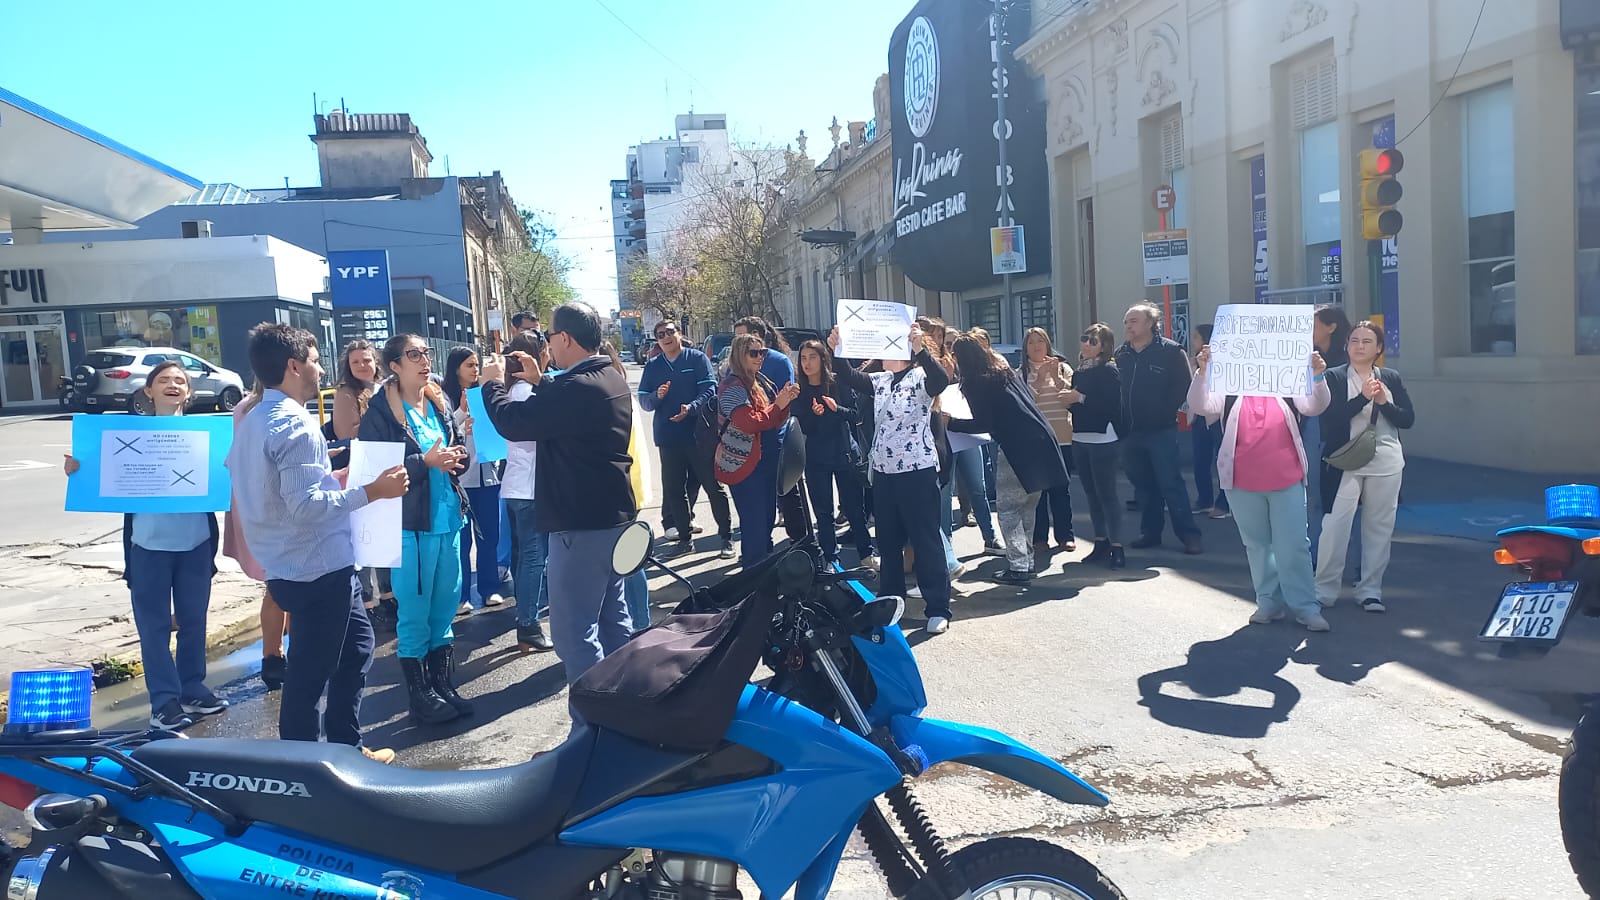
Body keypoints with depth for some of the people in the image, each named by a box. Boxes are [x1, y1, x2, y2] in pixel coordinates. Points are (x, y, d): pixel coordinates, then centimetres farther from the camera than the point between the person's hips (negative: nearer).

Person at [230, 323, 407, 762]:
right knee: (310, 673, 3)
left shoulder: (253, 420, 11)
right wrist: (370, 491, -24)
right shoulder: (296, 425, -21)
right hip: (319, 568, -10)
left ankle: (346, 746, 32)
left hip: (292, 566, 10)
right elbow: (306, 506, -28)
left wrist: (326, 477, 22)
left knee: (356, 647, 21)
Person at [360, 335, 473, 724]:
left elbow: (459, 451, 17)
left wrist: (456, 458, -6)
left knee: (445, 606, 13)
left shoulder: (439, 402, 10)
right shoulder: (380, 412, -8)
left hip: (447, 517, 6)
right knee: (415, 612, 2)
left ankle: (444, 688, 25)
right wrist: (426, 462, -21)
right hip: (410, 524, -6)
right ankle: (420, 696, 15)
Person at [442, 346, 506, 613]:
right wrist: (462, 413, -15)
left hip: (487, 473, 4)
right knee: (462, 538, 0)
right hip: (459, 476, -4)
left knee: (489, 534, 9)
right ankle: (461, 595, 8)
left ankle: (489, 588, 20)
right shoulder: (445, 398, -4)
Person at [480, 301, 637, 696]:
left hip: (582, 524, -10)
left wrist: (493, 384, 0)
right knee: (613, 619, 19)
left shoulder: (577, 387, -23)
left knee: (574, 632, -4)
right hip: (614, 516, 10)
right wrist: (538, 382, 18)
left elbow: (513, 422, -17)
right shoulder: (612, 379, 9)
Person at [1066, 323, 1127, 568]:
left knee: (1106, 493, -7)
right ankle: (1101, 542, 18)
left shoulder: (1108, 370, -7)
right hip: (1080, 439, 7)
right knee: (1091, 494, 10)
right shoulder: (1079, 372, 13)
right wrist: (1070, 399, -1)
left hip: (1102, 439, -7)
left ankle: (1116, 546, -2)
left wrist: (1081, 398, -17)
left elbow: (1112, 403, -19)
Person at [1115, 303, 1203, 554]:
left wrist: (1165, 412, -11)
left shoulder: (1171, 352, -4)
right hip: (1131, 432, 5)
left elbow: (1183, 387, -7)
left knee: (1171, 484, -6)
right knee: (1143, 486, 11)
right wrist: (1121, 420, 2)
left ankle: (1189, 535, 0)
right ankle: (1150, 532, 21)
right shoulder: (1120, 355, 10)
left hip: (1161, 430, -5)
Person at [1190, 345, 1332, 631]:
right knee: (1257, 546, 11)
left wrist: (1318, 377, -26)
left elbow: (1316, 406, -7)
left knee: (1294, 546, 1)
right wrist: (1201, 372, -29)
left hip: (1287, 482, -1)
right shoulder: (1229, 393, 3)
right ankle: (1269, 603, 22)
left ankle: (1306, 607, 8)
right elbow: (1199, 406, -12)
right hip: (1243, 485, 1)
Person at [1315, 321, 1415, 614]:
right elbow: (1331, 417, -12)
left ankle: (1370, 590, 17)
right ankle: (1324, 589, 1)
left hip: (1385, 463, 3)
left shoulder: (1391, 378, 9)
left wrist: (1384, 402, -11)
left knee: (1379, 526, 7)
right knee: (1335, 524, -7)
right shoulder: (1334, 377, 0)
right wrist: (1363, 397, -20)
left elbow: (1408, 419, 4)